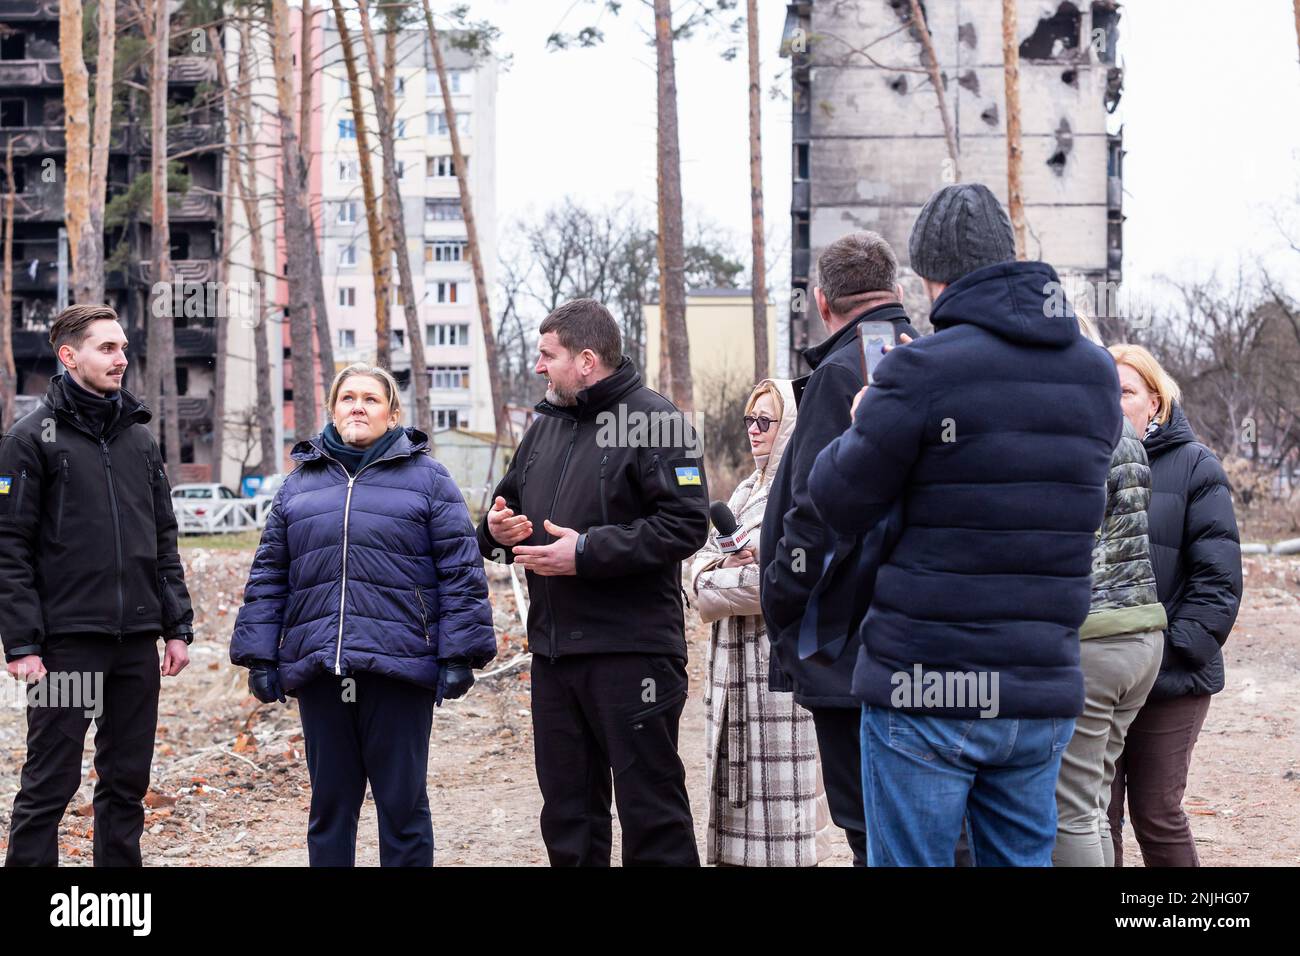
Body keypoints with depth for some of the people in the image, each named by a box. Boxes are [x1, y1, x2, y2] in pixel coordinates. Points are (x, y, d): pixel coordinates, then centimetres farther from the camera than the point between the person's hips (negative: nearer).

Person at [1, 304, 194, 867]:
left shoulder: (139, 436, 14)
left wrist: (177, 626, 9)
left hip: (137, 641, 5)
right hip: (67, 639, -5)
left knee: (128, 783, 10)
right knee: (49, 784, -2)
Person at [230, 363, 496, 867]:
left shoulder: (427, 479, 4)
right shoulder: (300, 482, 14)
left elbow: (461, 572, -1)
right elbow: (267, 577, 14)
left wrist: (459, 655, -8)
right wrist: (260, 656, 6)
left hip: (399, 669, -3)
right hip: (319, 671, 3)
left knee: (403, 805, 5)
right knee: (329, 805, 11)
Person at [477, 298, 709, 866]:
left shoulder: (654, 421, -8)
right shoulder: (546, 425, 16)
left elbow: (686, 524, -18)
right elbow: (509, 506, 28)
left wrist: (586, 552, -18)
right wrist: (497, 528, 3)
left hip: (632, 652, -8)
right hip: (552, 649, 8)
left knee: (650, 808, -2)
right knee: (567, 814, 14)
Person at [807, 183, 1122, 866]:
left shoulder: (920, 371, -11)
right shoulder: (1095, 372, 7)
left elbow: (839, 504, -4)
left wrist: (859, 426, 17)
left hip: (927, 689, -5)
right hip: (1043, 694, 6)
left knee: (909, 861, 4)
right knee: (1023, 859, 15)